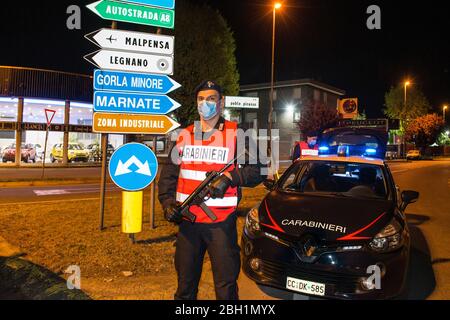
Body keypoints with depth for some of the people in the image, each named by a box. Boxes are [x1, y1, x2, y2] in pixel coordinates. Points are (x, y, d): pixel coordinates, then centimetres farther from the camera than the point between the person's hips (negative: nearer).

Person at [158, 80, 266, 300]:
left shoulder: (235, 134, 0)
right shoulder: (185, 135, 12)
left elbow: (257, 170, -2)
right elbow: (169, 173, 14)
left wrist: (230, 177, -17)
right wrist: (167, 201, 0)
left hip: (221, 222, -3)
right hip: (187, 220, 4)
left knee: (226, 284, 2)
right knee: (186, 282, 16)